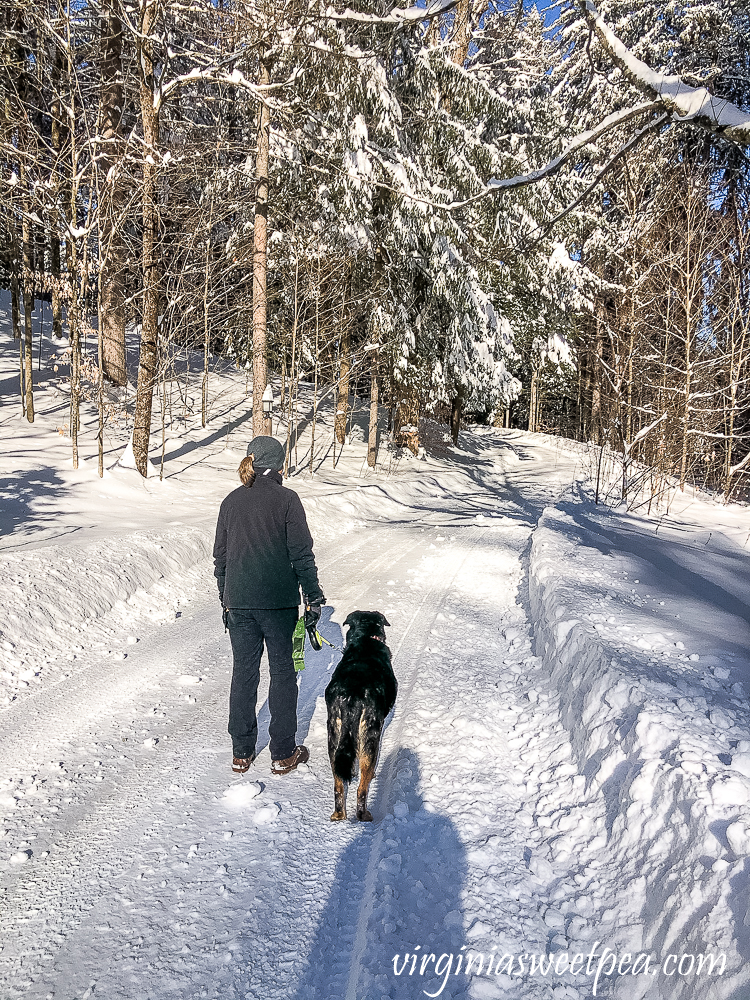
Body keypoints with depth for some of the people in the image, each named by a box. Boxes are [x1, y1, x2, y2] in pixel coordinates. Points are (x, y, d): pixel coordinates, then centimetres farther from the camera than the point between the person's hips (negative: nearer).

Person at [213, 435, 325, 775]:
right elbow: (302, 554, -9)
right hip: (279, 600, -4)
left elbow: (220, 556, 11)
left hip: (239, 601, 4)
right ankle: (283, 754, 16)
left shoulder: (231, 501, 6)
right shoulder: (286, 499, -7)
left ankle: (241, 753, 20)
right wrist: (313, 598, -2)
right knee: (282, 672, 8)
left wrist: (226, 600, 20)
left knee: (243, 673, 12)